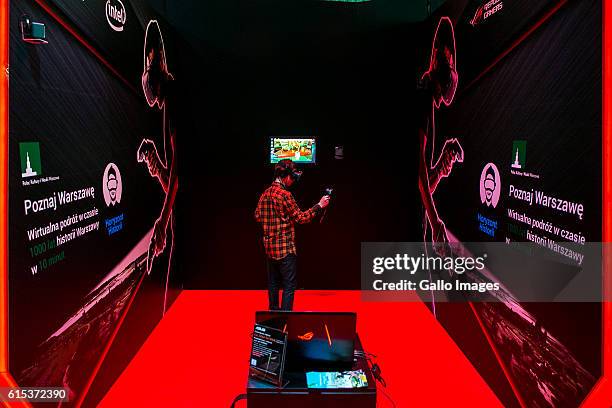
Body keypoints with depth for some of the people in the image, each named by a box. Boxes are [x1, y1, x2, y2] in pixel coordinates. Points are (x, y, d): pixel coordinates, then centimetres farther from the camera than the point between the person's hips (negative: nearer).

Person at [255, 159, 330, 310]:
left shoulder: (265, 193, 7)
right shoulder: (284, 194, -17)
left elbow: (258, 216, 15)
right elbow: (301, 218, -13)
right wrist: (319, 206, -5)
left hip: (269, 246, 8)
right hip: (285, 247, -8)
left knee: (273, 282, 18)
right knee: (289, 285, -1)